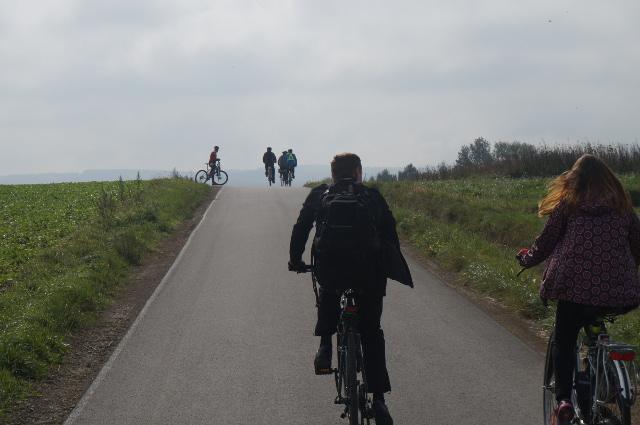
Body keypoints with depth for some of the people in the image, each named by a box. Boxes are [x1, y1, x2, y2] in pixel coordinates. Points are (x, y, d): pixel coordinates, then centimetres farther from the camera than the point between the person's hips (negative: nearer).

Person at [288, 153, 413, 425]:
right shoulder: (373, 197, 16)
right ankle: (378, 399, 3)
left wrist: (295, 260, 31)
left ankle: (325, 346, 19)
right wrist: (393, 268, 26)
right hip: (369, 271, 0)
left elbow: (300, 229, 19)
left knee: (328, 291, 37)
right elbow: (390, 232, 16)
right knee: (372, 334, 11)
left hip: (330, 267, 0)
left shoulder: (319, 196, 17)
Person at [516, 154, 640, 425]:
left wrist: (526, 258, 28)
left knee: (563, 342, 9)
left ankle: (563, 399, -9)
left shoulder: (568, 203, 6)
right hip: (617, 291, 2)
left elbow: (546, 241, 9)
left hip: (575, 285, -2)